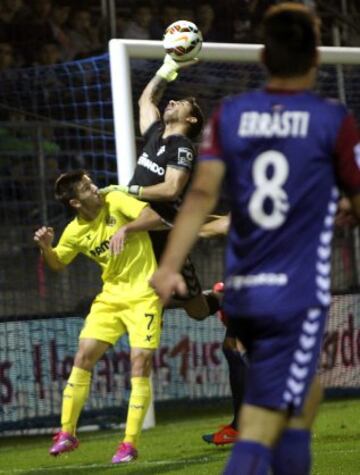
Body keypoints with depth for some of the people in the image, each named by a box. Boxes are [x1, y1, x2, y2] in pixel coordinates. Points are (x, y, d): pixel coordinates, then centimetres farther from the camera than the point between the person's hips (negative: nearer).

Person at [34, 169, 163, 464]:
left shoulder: (116, 202, -11)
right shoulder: (75, 232, -1)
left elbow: (154, 218, -19)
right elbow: (58, 264, 14)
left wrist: (125, 229, -33)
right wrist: (46, 247, -7)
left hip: (143, 295, -4)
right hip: (111, 296, 4)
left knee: (140, 365, -10)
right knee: (83, 357, -2)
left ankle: (130, 444, -5)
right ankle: (67, 433, 9)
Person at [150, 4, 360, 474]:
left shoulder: (229, 115, 6)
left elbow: (203, 192, -6)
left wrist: (169, 265, -11)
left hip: (240, 294, 5)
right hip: (297, 295, -5)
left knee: (304, 388, 27)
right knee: (260, 430, -10)